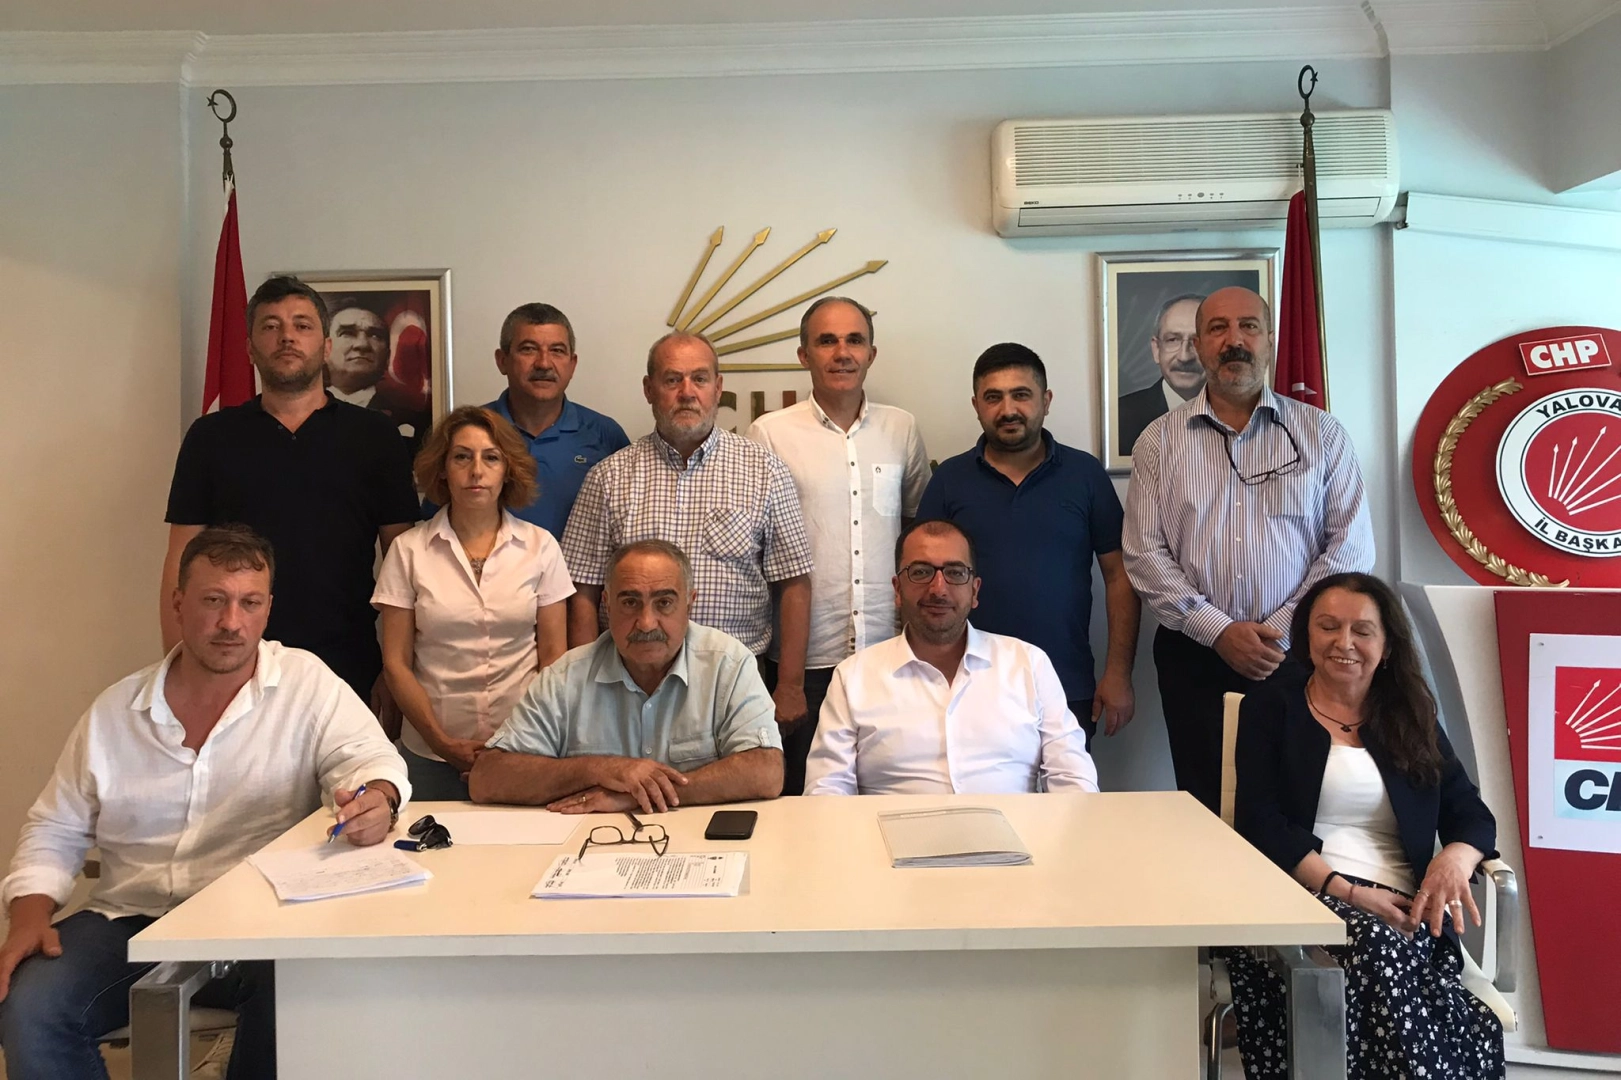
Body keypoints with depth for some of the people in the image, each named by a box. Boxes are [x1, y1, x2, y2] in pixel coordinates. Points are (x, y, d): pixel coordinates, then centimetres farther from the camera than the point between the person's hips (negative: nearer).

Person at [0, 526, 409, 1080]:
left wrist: (376, 799, -34)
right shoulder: (114, 710, 9)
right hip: (130, 923, 3)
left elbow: (370, 757, -11)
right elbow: (56, 831, 16)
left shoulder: (306, 683, -1)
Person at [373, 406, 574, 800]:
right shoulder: (409, 550, -1)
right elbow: (397, 664, 0)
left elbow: (554, 656, 1)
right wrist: (443, 743, -9)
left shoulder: (540, 547, 0)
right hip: (432, 754, 0)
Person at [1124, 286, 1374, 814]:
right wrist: (1219, 630, -10)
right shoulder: (1159, 441, 5)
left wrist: (1279, 630, -9)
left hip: (1296, 656, 0)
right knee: (1207, 810, 6)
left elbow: (1351, 546, 0)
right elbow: (1145, 554, -2)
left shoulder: (1322, 434, 5)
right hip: (1195, 659, 0)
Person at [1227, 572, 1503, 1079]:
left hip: (1401, 909, 2)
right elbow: (1260, 824, -1)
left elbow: (1472, 815, 13)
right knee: (1378, 947, -35)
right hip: (1300, 898, -2)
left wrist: (1454, 859, -13)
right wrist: (1349, 892, -13)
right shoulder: (1269, 709, 10)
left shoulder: (1412, 721, 21)